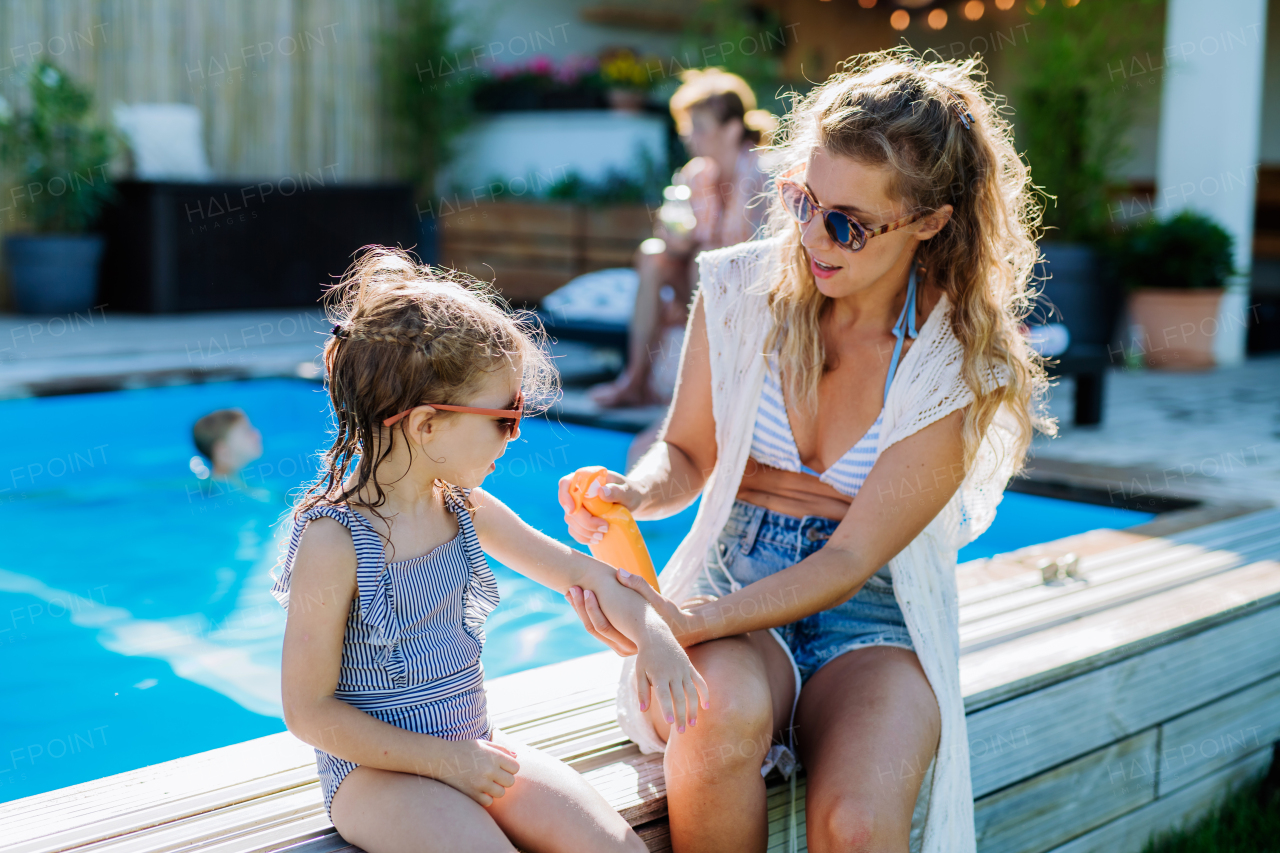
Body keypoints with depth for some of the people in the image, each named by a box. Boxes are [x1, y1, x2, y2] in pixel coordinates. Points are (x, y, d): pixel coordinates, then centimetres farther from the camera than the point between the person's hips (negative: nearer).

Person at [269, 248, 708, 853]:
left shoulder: (465, 509, 2)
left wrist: (654, 638, -4)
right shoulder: (334, 541, -18)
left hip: (475, 750, 6)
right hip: (378, 770, -6)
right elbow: (308, 711, -15)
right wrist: (443, 760, -17)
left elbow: (581, 572, 14)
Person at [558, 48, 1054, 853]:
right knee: (722, 713, -35)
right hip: (733, 583, 2)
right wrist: (634, 492, -17)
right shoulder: (742, 288, -5)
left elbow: (850, 559, -15)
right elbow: (686, 454, 8)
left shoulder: (964, 364, -12)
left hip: (875, 621, -1)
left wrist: (690, 622, -27)